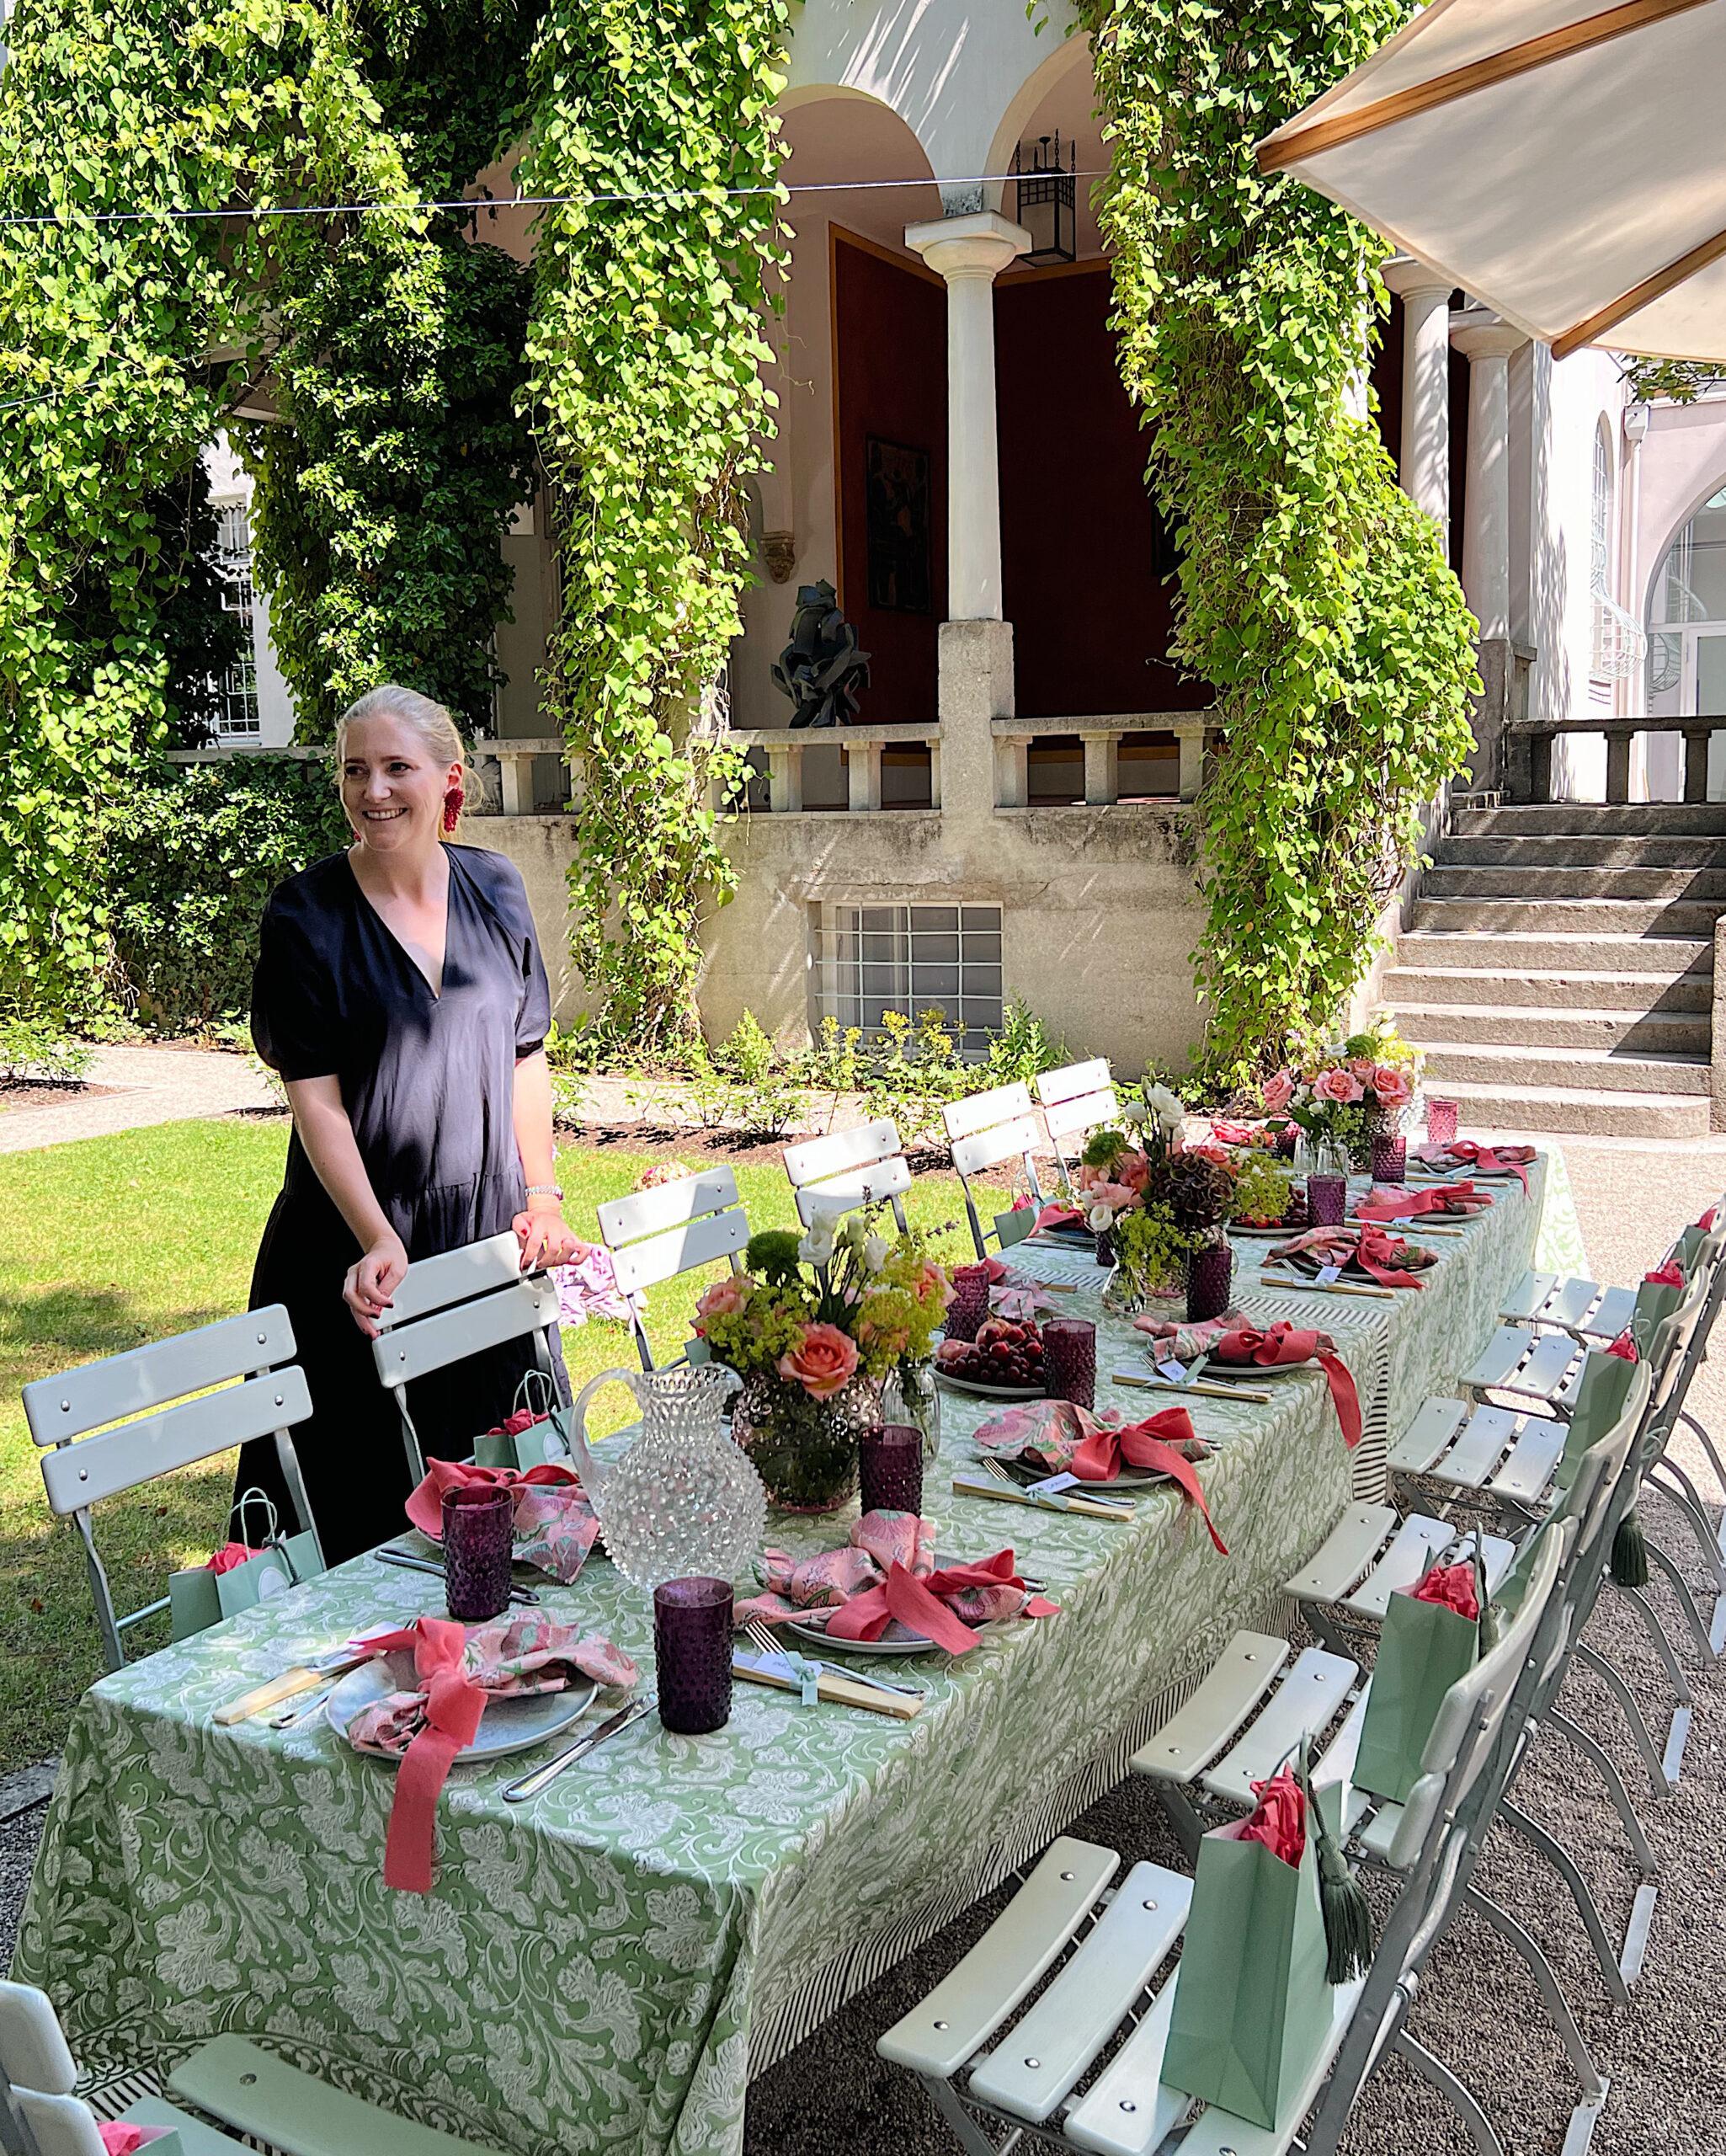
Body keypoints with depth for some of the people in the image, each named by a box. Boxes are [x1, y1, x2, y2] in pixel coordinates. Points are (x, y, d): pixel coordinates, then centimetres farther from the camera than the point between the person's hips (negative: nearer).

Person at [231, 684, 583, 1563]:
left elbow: (525, 1056, 8)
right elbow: (314, 1098, -12)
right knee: (364, 1489, 4)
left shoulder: (495, 888, 3)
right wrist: (378, 1241, -20)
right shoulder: (306, 913, -9)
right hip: (359, 1239, -4)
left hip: (490, 1225, 4)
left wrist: (544, 1197, 1)